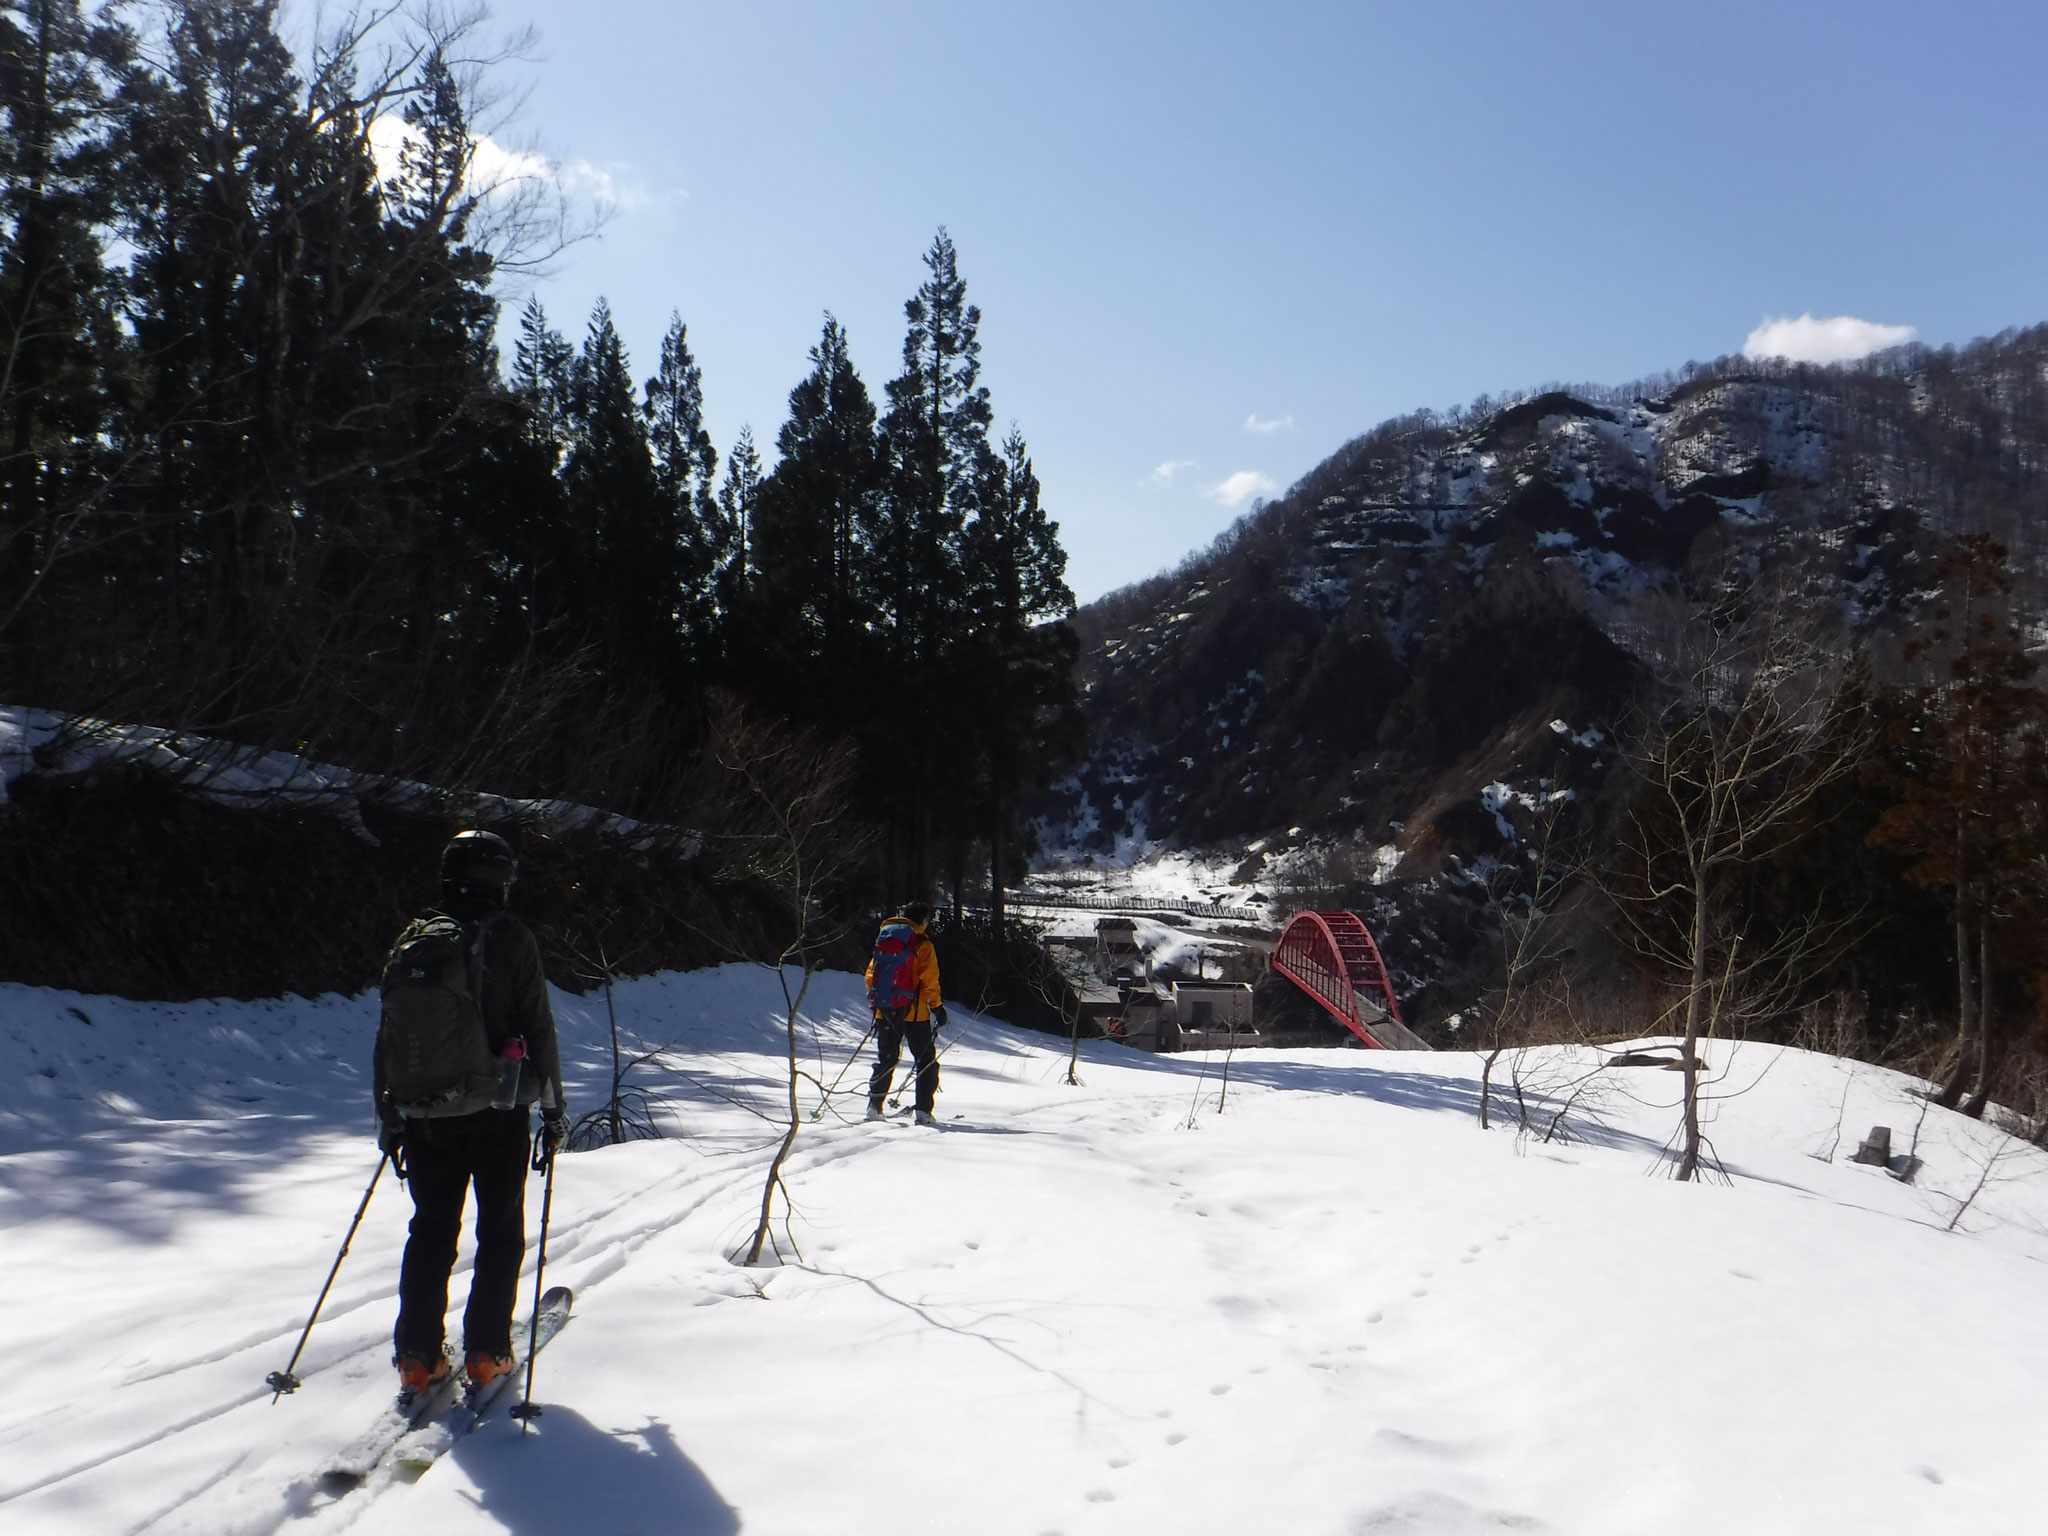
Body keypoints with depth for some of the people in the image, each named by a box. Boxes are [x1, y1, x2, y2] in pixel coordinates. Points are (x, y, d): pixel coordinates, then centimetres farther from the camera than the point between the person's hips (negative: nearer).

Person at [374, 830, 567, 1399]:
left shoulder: (412, 941, 4)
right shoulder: (511, 940, -8)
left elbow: (387, 1034, 8)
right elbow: (538, 1030, -8)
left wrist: (387, 1116, 17)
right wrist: (554, 1106, 1)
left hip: (425, 1114, 4)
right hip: (498, 1115, -3)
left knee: (431, 1229, 15)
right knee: (500, 1230, 11)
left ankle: (418, 1357, 13)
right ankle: (485, 1353, 10)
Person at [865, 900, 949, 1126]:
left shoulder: (882, 940, 9)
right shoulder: (922, 945, -7)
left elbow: (871, 974, 12)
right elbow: (929, 980, -11)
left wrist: (875, 1003, 21)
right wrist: (937, 1007, -4)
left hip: (885, 1012, 5)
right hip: (914, 1013, -5)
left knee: (885, 1059, 17)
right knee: (926, 1061, 5)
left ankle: (874, 1106, 12)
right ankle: (923, 1111, -4)